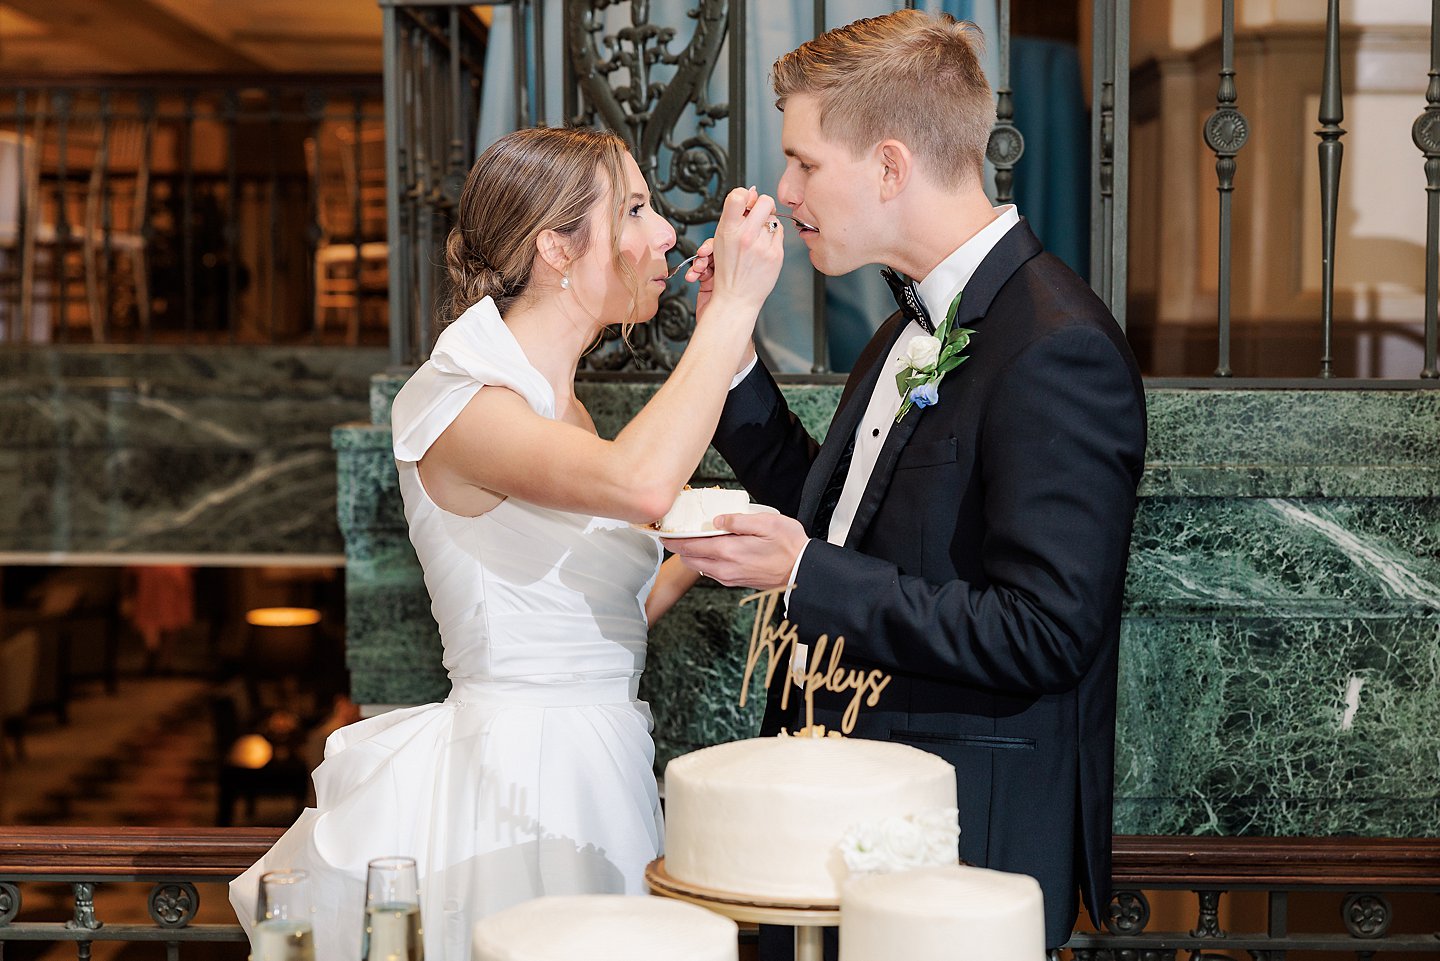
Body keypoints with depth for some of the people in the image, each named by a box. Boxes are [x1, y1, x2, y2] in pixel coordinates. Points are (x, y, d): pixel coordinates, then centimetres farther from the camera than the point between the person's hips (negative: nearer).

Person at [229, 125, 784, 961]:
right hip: (518, 789, -8)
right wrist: (733, 308, -26)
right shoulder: (458, 401, -14)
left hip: (597, 782, 8)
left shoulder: (560, 406, 14)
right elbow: (640, 484, -33)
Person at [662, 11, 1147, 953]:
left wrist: (805, 576, -22)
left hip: (970, 843, -9)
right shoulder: (916, 326, 11)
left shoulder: (1058, 351, -21)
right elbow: (835, 518, 16)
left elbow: (1042, 633, -25)